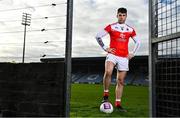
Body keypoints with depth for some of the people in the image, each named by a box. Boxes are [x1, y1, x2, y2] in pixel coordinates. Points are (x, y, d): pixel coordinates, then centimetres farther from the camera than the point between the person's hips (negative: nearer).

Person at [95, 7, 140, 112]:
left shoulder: (130, 30, 12)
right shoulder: (111, 27, 4)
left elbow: (138, 42, 22)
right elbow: (98, 36, 4)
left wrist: (133, 53, 11)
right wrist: (105, 48, 0)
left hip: (124, 57, 3)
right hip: (112, 55, -3)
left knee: (120, 81, 4)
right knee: (108, 72, -31)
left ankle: (118, 103, 14)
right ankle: (106, 95, -12)